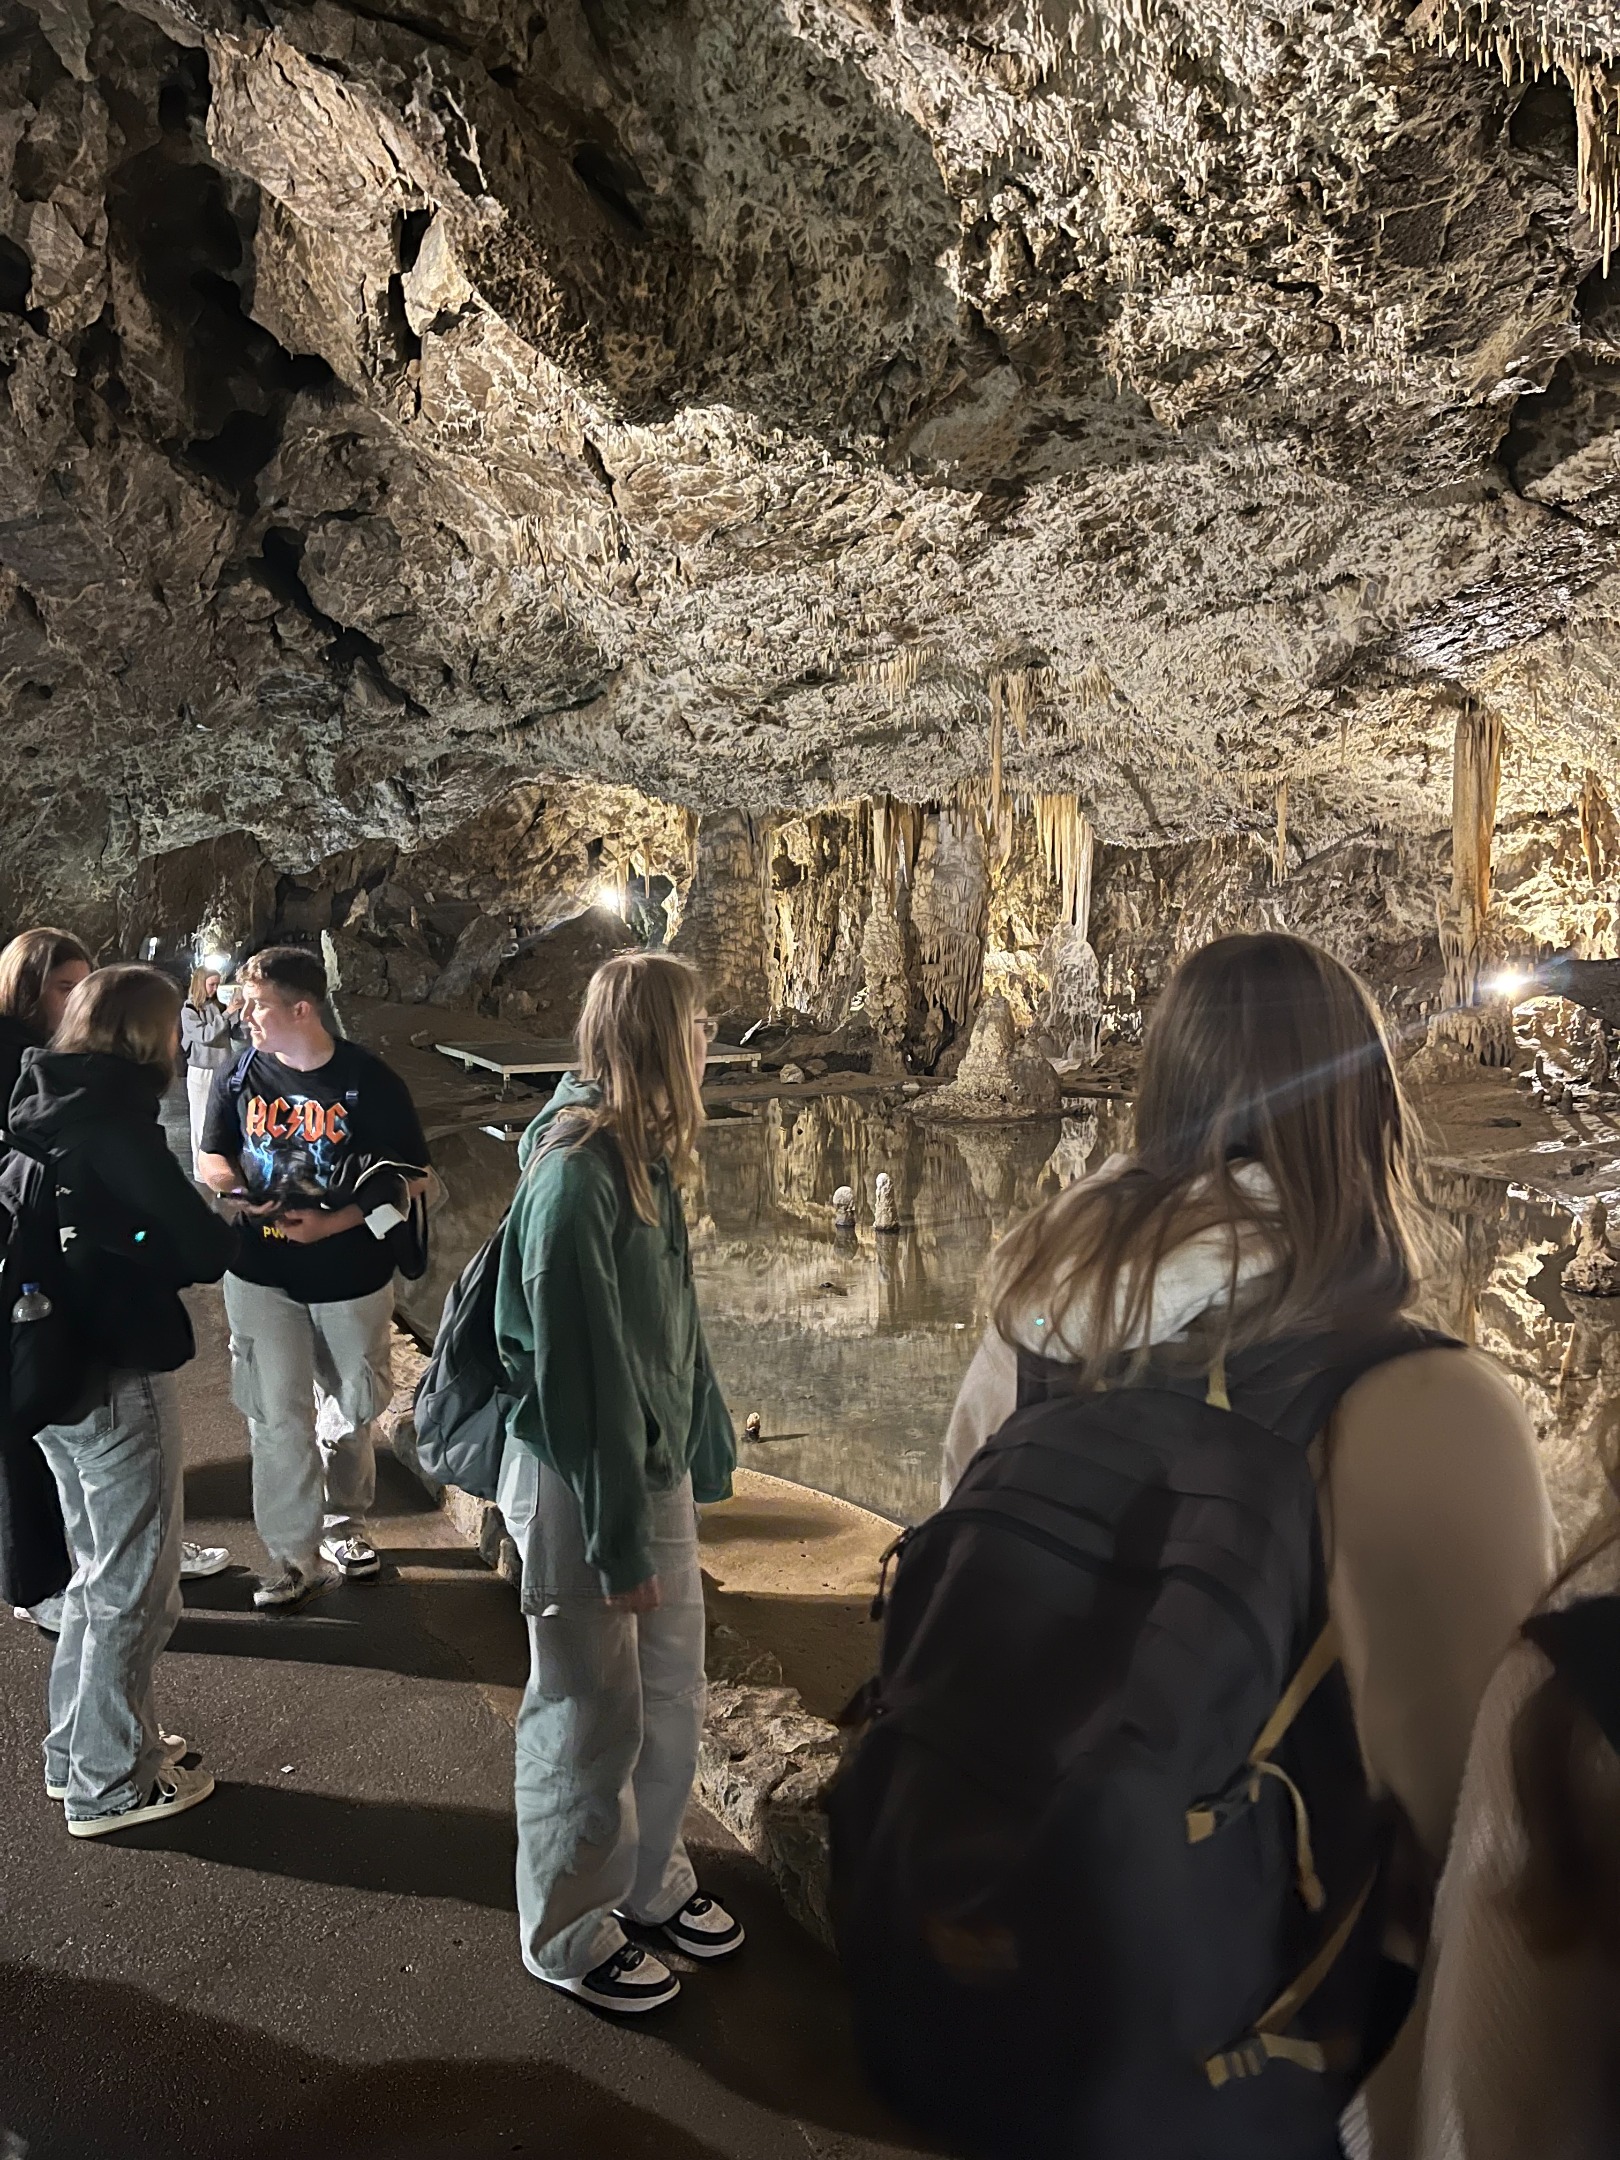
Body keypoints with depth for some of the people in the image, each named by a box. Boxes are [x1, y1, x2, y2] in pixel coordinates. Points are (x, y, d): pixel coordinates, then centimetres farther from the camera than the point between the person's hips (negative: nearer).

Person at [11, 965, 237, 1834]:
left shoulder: (38, 1111, 6)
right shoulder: (116, 1128, -20)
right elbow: (200, 1252, -19)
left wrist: (193, 1222, 4)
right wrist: (226, 1228, 2)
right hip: (118, 1379, -8)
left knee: (98, 1568, 24)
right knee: (136, 1586, 8)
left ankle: (77, 1746, 37)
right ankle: (111, 1783, 21)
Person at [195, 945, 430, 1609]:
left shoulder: (369, 1080, -13)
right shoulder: (237, 1078, -4)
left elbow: (413, 1176, -10)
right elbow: (213, 1159, 9)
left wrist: (334, 1223, -20)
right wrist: (239, 1198, -14)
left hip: (352, 1274, -1)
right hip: (262, 1276, 1)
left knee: (352, 1408, 14)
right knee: (277, 1416, 1)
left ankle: (345, 1523, 37)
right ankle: (295, 1554, 15)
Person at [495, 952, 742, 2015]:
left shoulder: (646, 1154, 5)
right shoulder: (575, 1174, -25)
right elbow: (578, 1375, -24)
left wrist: (705, 1452, 16)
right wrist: (619, 1540, -19)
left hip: (658, 1465, 8)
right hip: (584, 1483, -8)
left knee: (673, 1700, 20)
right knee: (592, 1723, 10)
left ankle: (652, 1881, 43)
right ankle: (570, 1936, 32)